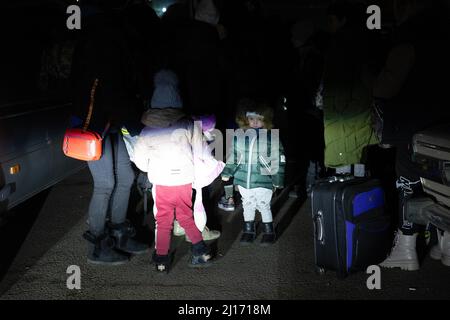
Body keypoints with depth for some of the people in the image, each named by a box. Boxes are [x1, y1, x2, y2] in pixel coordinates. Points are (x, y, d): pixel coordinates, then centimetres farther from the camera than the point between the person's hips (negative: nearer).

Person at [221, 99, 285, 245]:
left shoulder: (271, 137, -10)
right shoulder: (239, 137, 1)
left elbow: (278, 160, -5)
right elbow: (233, 156, 14)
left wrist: (277, 180, -4)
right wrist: (227, 172, 11)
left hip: (263, 180, -4)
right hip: (243, 180, 4)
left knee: (264, 206, 5)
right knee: (247, 205, 17)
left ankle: (269, 231, 25)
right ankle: (248, 230, 34)